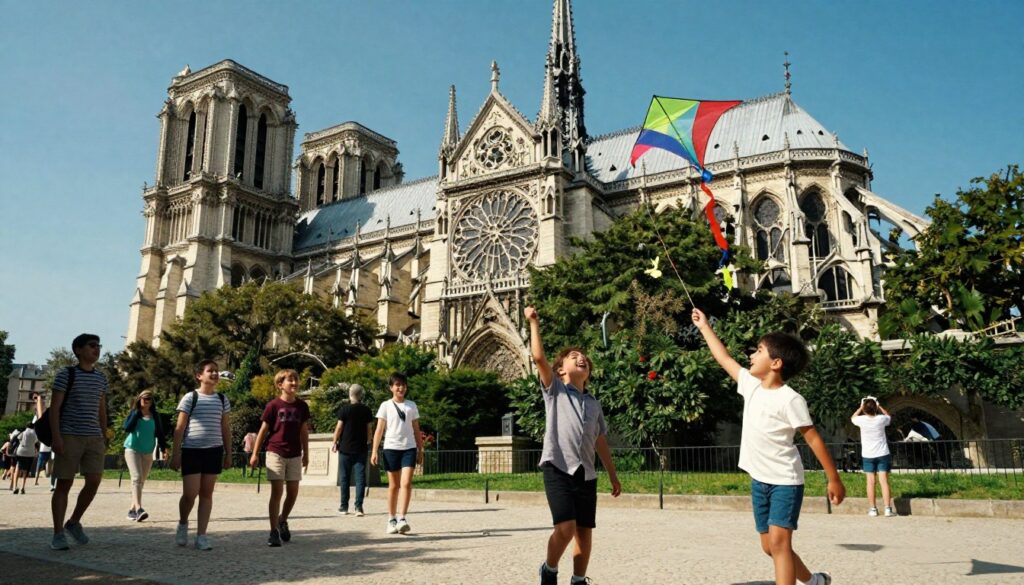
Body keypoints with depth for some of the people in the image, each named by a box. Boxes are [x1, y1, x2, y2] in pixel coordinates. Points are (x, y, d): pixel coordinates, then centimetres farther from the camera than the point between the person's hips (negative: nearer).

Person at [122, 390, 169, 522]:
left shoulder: (155, 416, 8)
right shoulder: (133, 413, 2)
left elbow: (160, 433, 10)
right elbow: (127, 428, -11)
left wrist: (163, 447, 1)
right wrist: (136, 414, -15)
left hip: (148, 452, 3)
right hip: (132, 449, -3)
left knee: (141, 481, 5)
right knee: (137, 478, -18)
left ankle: (132, 509, 16)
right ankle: (139, 509, -27)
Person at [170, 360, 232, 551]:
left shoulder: (222, 400, 10)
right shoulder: (190, 398, -2)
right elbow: (179, 427, -2)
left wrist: (228, 453, 10)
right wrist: (176, 453, -6)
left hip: (214, 451, 3)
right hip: (191, 451, -3)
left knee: (207, 493, 5)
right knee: (190, 493, -6)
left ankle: (201, 536, 10)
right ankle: (183, 523, 24)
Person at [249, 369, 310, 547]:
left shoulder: (302, 406, 4)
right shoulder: (273, 405, -7)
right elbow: (263, 430, -2)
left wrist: (306, 453, 14)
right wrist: (255, 454, -2)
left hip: (294, 455, 4)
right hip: (276, 453, -4)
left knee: (293, 492, 9)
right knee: (277, 492, -5)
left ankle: (282, 520, 35)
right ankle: (274, 531, 3)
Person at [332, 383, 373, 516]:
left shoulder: (344, 409, -6)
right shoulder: (366, 410, 1)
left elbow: (339, 427, -6)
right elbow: (369, 429, 4)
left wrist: (335, 442, 6)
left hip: (345, 448, -1)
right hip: (361, 449, 2)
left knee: (344, 478, 8)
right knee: (360, 477, 1)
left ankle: (344, 506, 14)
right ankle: (359, 506, -5)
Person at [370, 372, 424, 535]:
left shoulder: (411, 406, 9)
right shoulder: (386, 406, 3)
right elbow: (379, 430, 0)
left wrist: (420, 450, 11)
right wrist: (374, 451, -7)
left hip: (409, 448, 1)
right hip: (391, 448, -1)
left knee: (406, 483, -13)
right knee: (393, 485, 6)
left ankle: (402, 519, -12)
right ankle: (391, 520, 17)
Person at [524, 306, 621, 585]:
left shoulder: (594, 404, 18)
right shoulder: (554, 390, 5)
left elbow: (601, 443, 21)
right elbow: (538, 357, -10)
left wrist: (613, 476, 20)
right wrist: (534, 323, -11)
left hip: (586, 473, 5)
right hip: (558, 469, -5)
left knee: (585, 532, 6)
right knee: (565, 527, -14)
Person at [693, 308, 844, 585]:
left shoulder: (790, 399, -16)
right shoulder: (751, 384, 3)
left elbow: (813, 438, -12)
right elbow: (725, 359, 15)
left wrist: (834, 479, -12)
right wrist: (705, 327, 20)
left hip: (785, 481, -7)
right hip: (759, 480, 7)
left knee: (779, 541, -15)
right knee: (769, 546, 14)